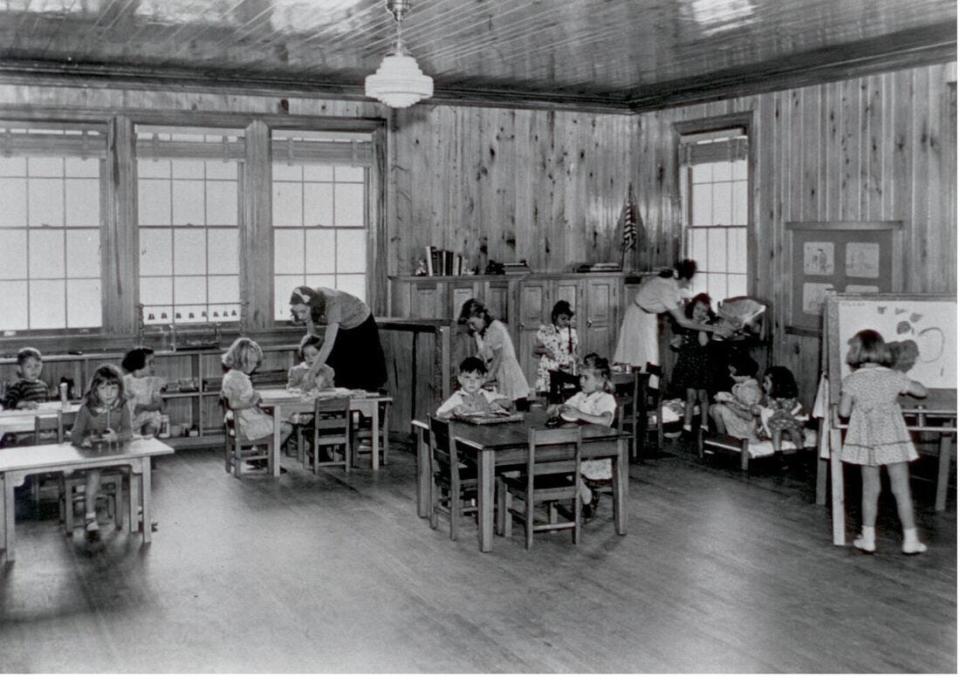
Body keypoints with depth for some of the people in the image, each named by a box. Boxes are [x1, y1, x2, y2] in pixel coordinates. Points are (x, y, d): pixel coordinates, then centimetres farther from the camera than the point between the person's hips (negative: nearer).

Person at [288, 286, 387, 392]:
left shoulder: (331, 303, -42)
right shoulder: (307, 306, -22)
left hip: (361, 323, -6)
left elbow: (329, 343, -47)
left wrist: (312, 373, -48)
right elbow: (311, 333, -8)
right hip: (342, 328, 6)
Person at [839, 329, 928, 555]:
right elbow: (922, 392, 7)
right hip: (893, 440, -1)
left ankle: (868, 538, 14)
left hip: (865, 442, 1)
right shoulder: (894, 377, -4)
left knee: (870, 489, 11)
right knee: (902, 489, 6)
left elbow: (844, 412, -7)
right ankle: (910, 540, 10)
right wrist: (905, 381, 22)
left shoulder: (851, 380, -6)